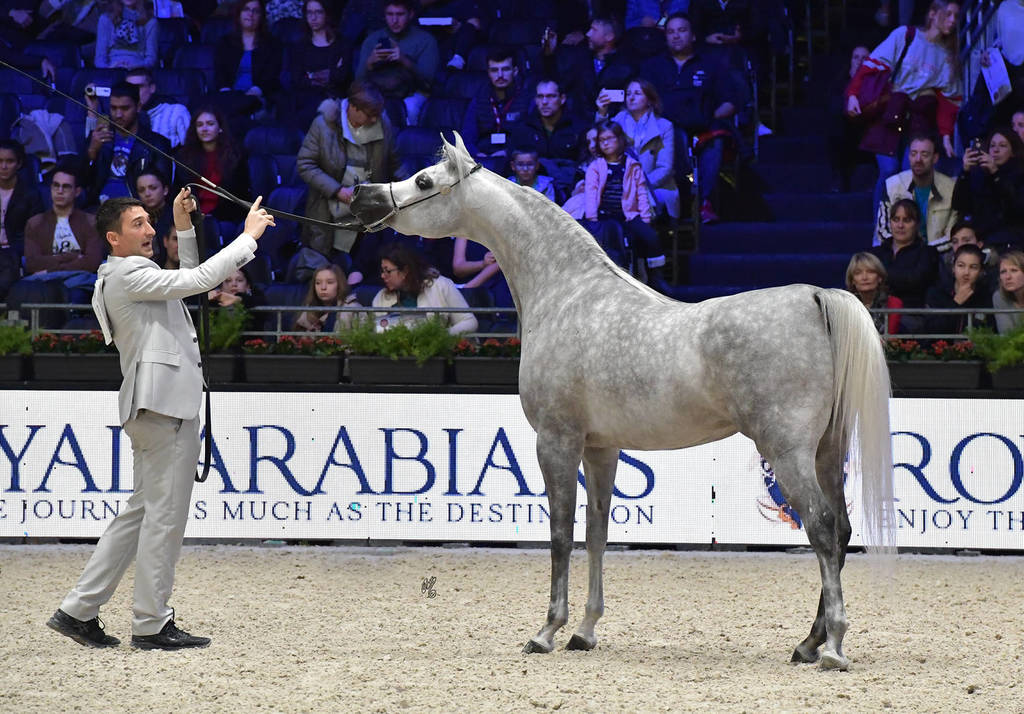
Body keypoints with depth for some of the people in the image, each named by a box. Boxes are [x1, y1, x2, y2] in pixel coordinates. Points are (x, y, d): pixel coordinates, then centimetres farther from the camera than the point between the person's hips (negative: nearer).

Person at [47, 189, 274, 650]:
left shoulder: (131, 276, 20)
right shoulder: (128, 275, -10)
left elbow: (188, 280, 32)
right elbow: (199, 280, -15)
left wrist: (184, 228, 22)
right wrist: (249, 236, -8)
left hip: (156, 408, 10)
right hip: (163, 404, -10)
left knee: (142, 512, 13)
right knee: (164, 516, -6)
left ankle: (78, 610, 12)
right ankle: (152, 625, -2)